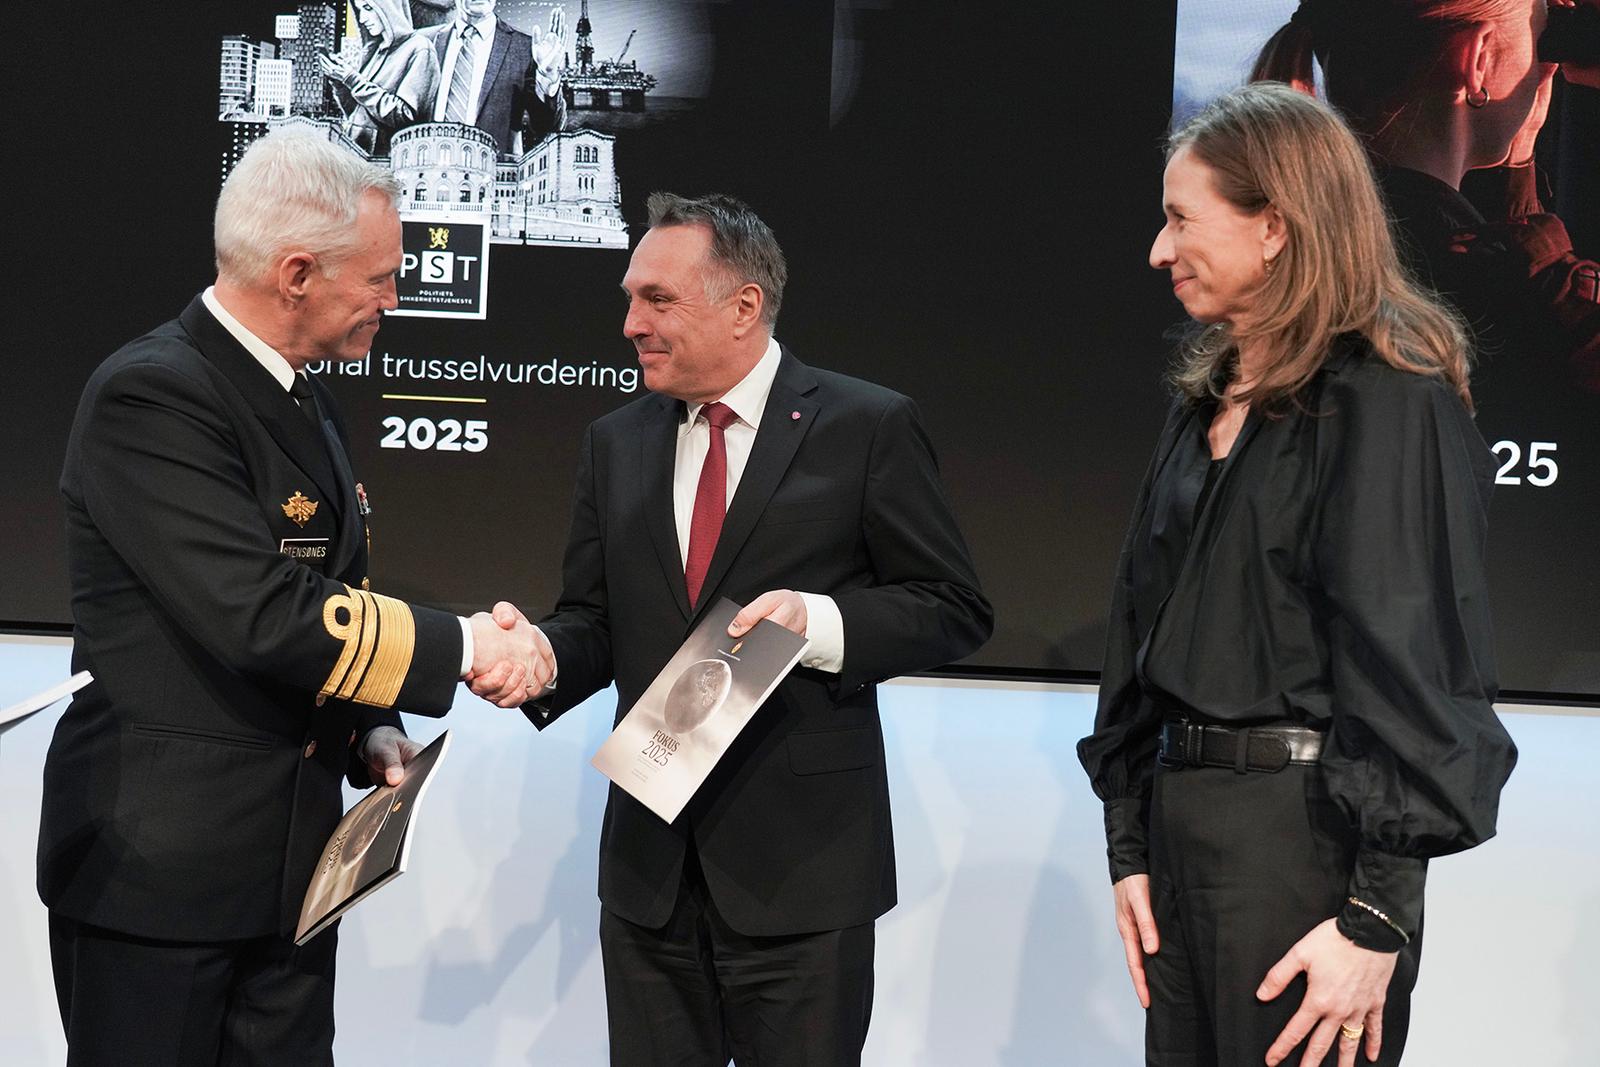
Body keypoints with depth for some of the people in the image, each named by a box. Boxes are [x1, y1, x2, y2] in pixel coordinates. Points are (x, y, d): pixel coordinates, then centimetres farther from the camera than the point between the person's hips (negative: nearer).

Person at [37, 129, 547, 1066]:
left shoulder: (311, 405, 12)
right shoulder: (151, 394, -17)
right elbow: (260, 616, -26)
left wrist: (371, 731, 5)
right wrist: (463, 648, -18)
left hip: (290, 858, 8)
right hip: (158, 860, -8)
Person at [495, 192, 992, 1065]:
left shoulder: (868, 427, -5)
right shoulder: (614, 444, 11)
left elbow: (954, 609, -4)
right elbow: (595, 619, 11)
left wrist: (819, 622, -20)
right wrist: (544, 657, -12)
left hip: (803, 862, -4)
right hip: (649, 861, 5)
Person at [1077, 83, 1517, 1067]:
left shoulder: (1386, 402, -11)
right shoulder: (1209, 400, 13)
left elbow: (1409, 660, -16)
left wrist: (1376, 918, -18)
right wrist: (1129, 847, 10)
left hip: (1306, 833, -7)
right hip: (1182, 817, 8)